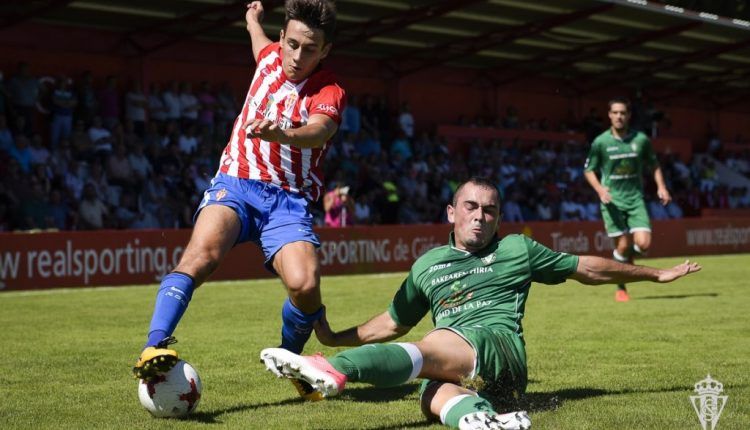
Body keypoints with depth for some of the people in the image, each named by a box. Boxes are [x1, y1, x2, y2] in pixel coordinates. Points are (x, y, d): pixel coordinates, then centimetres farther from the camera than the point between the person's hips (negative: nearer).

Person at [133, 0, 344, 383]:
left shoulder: (329, 93, -6)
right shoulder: (270, 56, 8)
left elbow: (319, 131, -31)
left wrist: (281, 134, -52)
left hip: (289, 200, -2)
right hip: (235, 183, 2)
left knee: (305, 285, -26)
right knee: (203, 251, -31)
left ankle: (289, 357, 6)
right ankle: (154, 348, -43)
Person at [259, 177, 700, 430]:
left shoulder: (517, 250, 19)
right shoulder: (427, 265, 26)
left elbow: (587, 268, 26)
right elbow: (392, 324, 36)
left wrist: (656, 274, 31)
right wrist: (336, 337, 35)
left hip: (499, 347, -4)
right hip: (450, 368, 4)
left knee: (434, 350, -36)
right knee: (435, 393, -37)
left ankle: (336, 371, -59)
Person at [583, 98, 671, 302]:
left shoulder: (641, 139, 2)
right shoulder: (601, 142, -3)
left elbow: (653, 164, 17)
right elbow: (588, 170, 6)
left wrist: (661, 187, 3)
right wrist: (600, 189, -11)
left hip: (636, 199, 2)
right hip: (612, 201, -2)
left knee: (643, 244, -12)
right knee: (623, 245, -7)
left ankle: (627, 255, 24)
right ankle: (621, 288, 13)